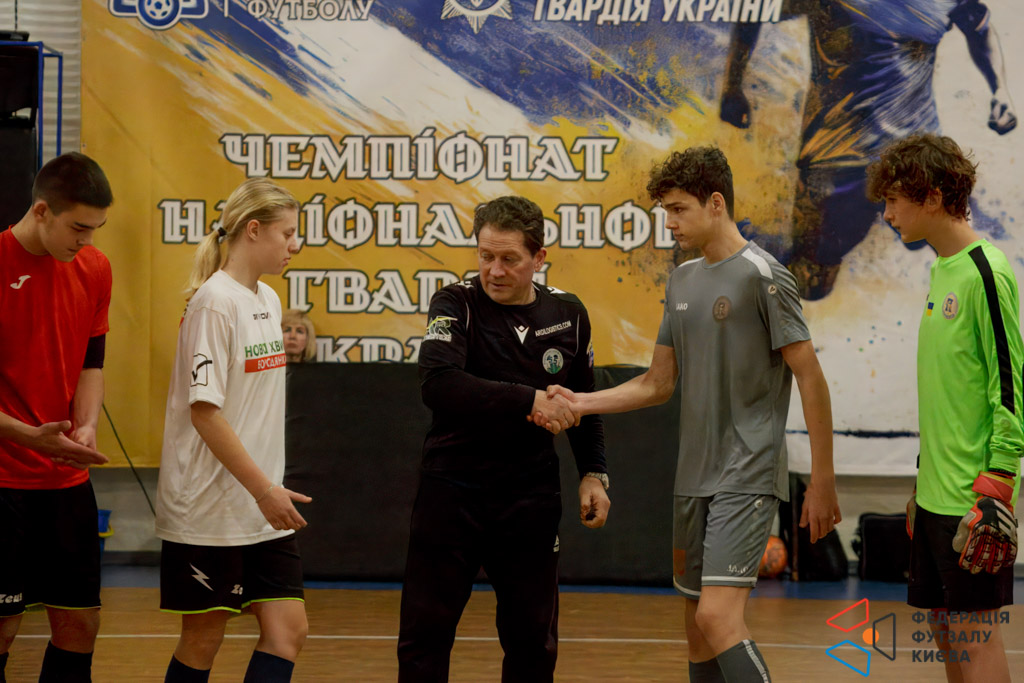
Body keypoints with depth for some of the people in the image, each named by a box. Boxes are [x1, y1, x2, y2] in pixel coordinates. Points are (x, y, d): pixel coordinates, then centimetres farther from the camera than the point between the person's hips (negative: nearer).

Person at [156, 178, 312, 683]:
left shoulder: (268, 300, 11)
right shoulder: (215, 302, -14)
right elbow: (204, 411, -18)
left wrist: (270, 489, 16)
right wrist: (264, 489, -19)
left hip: (261, 509, 8)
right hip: (209, 508, -8)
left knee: (287, 630, 0)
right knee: (202, 640, 2)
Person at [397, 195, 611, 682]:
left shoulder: (568, 314, 4)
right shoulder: (456, 304, -9)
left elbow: (583, 403, 19)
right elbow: (438, 385, -27)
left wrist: (593, 472, 9)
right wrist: (528, 400, -29)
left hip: (531, 497, 3)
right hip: (452, 491, -3)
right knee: (424, 640, -1)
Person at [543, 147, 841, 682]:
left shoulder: (761, 276, -9)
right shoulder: (682, 281, 14)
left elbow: (811, 380, -10)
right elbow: (658, 384, 18)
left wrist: (822, 483, -12)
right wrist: (579, 403, 4)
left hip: (746, 477, -8)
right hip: (693, 478, 8)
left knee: (718, 617, -20)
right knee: (697, 629, 10)